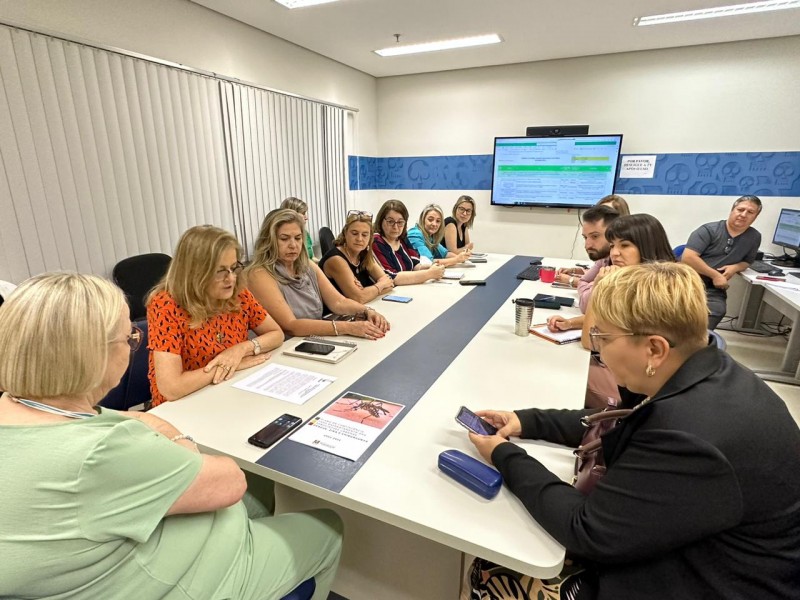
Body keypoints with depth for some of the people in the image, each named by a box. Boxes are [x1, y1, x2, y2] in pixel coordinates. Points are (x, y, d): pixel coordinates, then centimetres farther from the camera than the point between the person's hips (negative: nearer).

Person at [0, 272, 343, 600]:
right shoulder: (98, 455, -38)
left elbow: (139, 421, 5)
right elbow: (230, 482, -26)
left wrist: (175, 443, -13)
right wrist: (183, 448, -9)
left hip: (128, 545, 8)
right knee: (327, 529, 13)